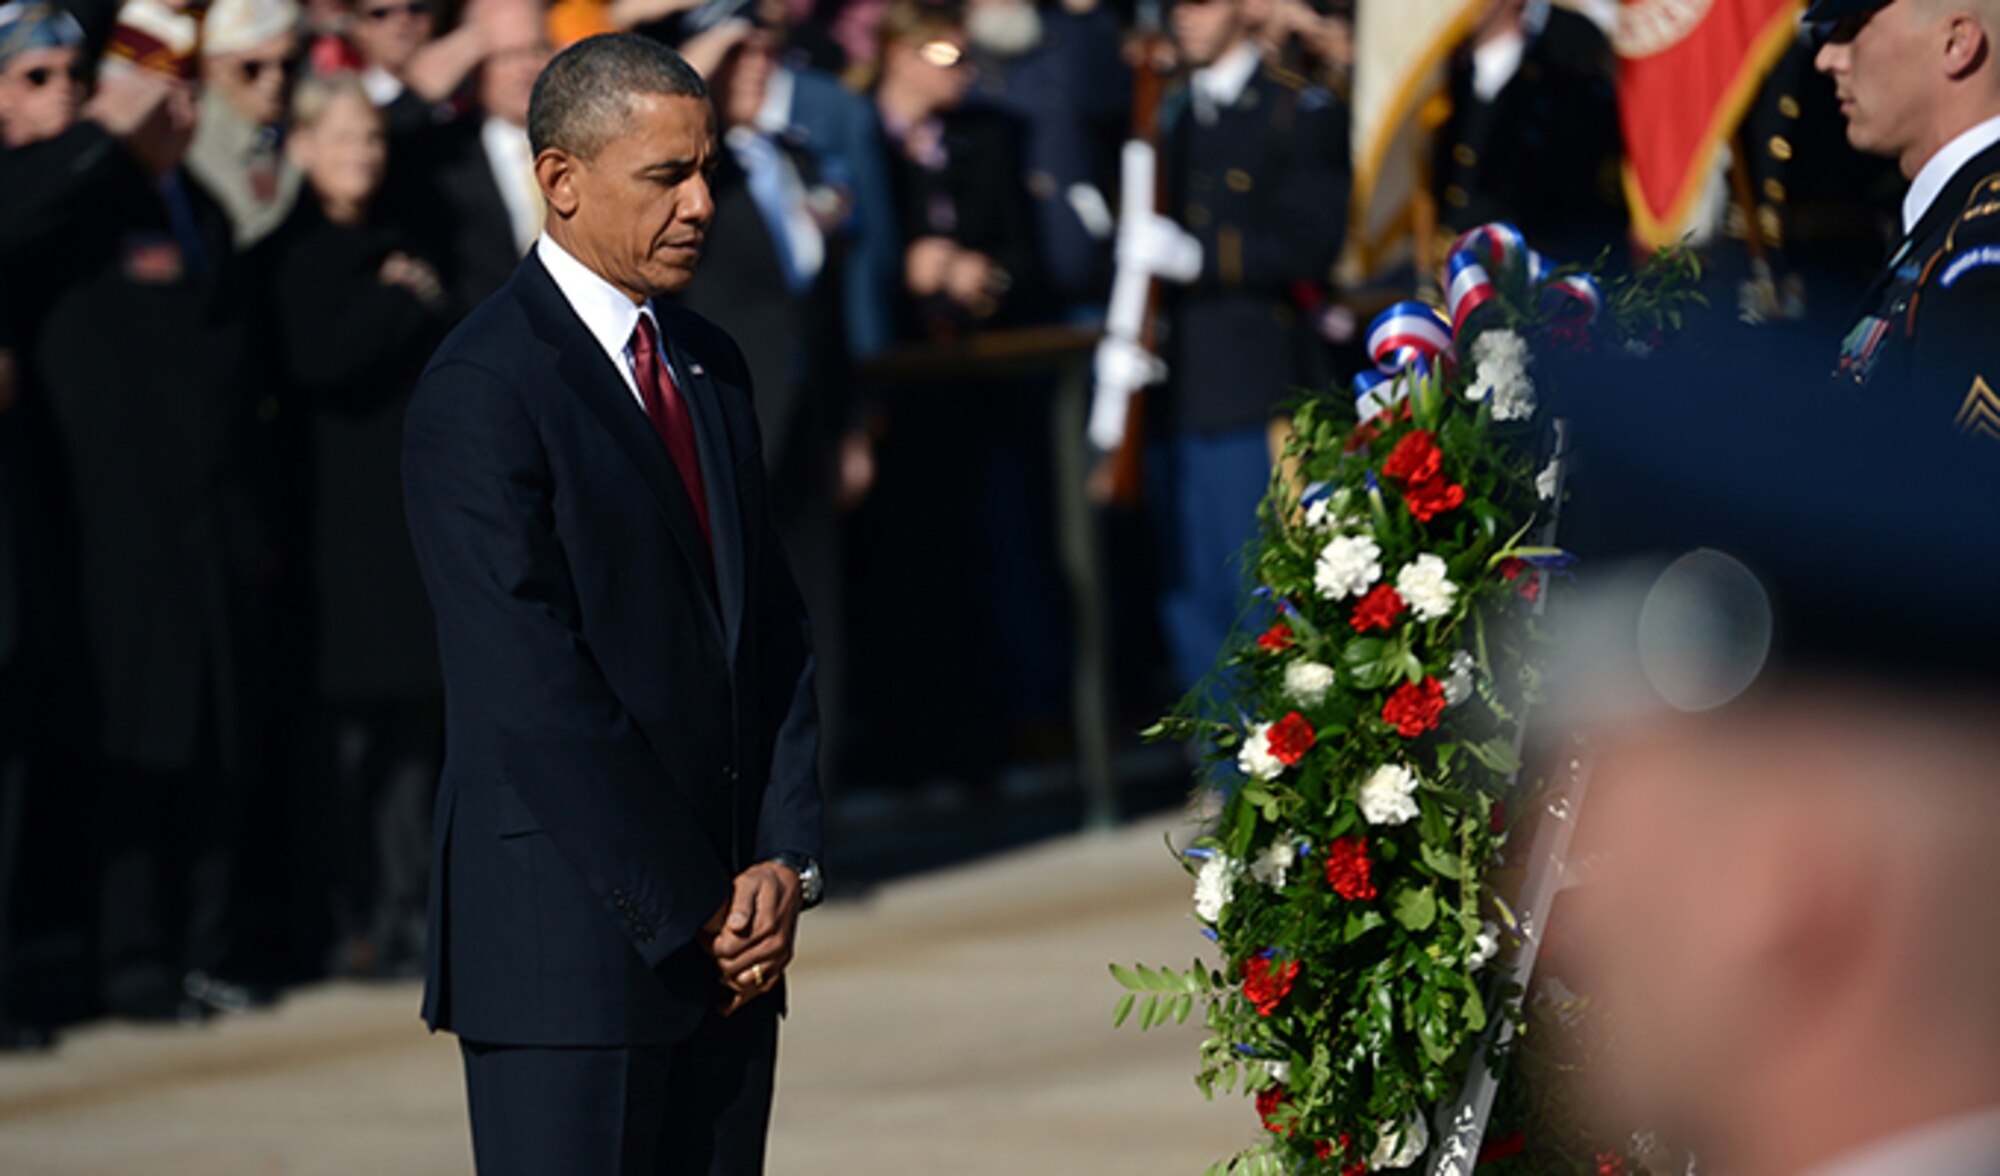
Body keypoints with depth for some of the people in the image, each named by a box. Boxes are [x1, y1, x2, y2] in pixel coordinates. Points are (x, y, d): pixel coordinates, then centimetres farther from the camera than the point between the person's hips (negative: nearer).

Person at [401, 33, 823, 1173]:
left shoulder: (710, 363, 15)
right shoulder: (481, 392, -11)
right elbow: (537, 694, -15)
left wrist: (783, 861, 1)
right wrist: (691, 912, -12)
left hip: (730, 947, 7)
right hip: (573, 947, -7)